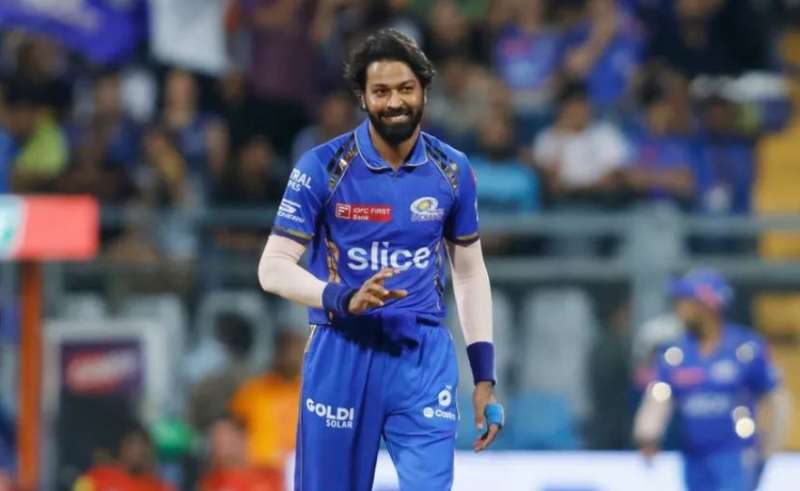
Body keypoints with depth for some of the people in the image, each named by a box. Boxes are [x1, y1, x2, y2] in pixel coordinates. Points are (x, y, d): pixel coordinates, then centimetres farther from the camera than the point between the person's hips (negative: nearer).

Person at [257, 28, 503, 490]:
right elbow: (273, 267, -6)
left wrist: (485, 377, 8)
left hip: (424, 360, 1)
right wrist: (344, 300, -24)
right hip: (341, 357, -1)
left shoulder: (452, 171, 3)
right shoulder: (323, 168, -6)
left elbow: (471, 273, 13)